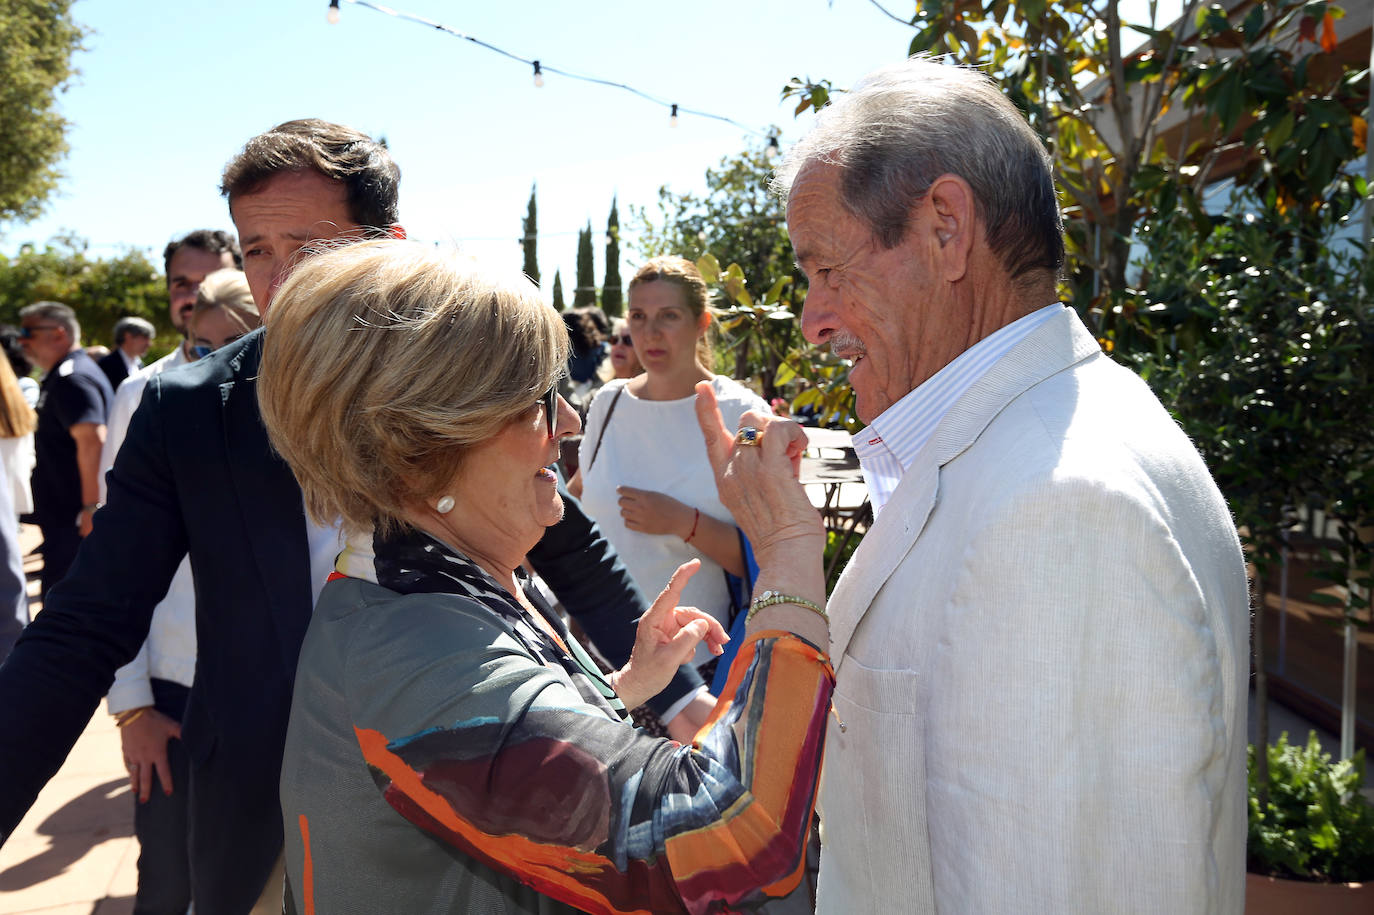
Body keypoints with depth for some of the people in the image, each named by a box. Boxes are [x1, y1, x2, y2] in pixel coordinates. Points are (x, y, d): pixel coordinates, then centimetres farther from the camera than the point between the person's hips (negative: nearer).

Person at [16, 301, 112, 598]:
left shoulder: (72, 379, -18)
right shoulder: (61, 376, 17)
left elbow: (91, 440, -29)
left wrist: (91, 506, -30)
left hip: (74, 519, -11)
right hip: (64, 517, 11)